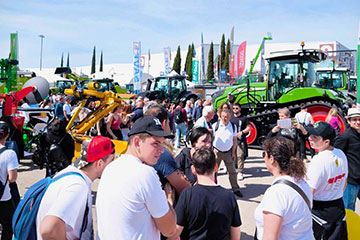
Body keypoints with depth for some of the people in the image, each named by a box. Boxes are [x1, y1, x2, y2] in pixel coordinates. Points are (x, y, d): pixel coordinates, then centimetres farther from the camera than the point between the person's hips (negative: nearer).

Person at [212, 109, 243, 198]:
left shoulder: (233, 127, 0)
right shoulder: (215, 126, -7)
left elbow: (234, 140, 8)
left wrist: (233, 152, 3)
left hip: (228, 152, 2)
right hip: (217, 151, -1)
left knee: (232, 171, 5)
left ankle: (235, 189, 17)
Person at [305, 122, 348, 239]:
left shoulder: (318, 160, -25)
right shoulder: (341, 154, -1)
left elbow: (309, 192, -23)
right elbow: (344, 182, 12)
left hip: (319, 210, -7)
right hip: (339, 207, 7)